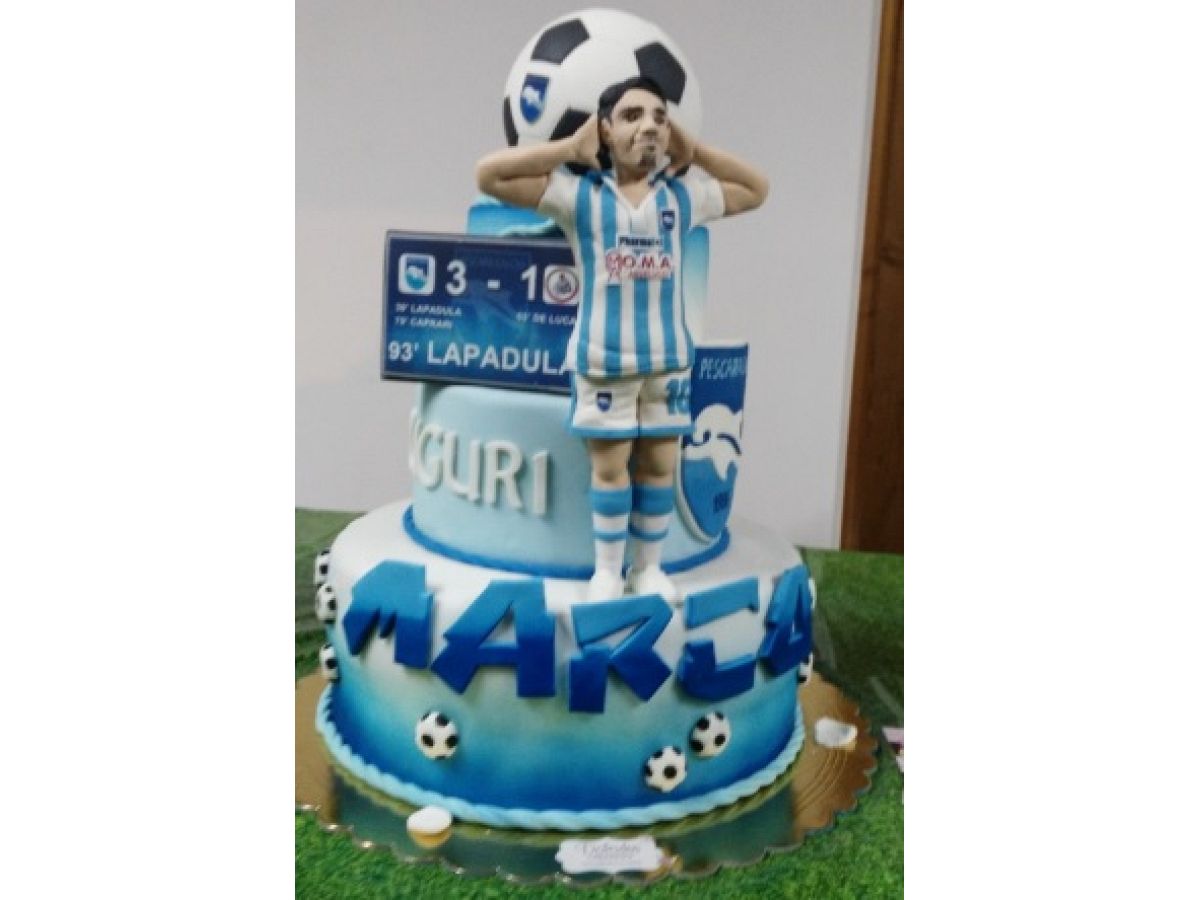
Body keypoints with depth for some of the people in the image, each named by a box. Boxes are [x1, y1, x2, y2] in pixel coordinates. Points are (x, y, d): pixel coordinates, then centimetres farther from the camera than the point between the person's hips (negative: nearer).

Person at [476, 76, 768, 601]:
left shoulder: (684, 194, 3)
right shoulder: (579, 193, -6)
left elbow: (756, 190, 18)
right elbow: (488, 175, -8)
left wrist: (693, 152, 6)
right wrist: (571, 148, -8)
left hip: (668, 357, 3)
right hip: (602, 358, -2)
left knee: (660, 465, 10)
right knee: (609, 467, 6)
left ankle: (648, 568, 27)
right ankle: (607, 571, 23)